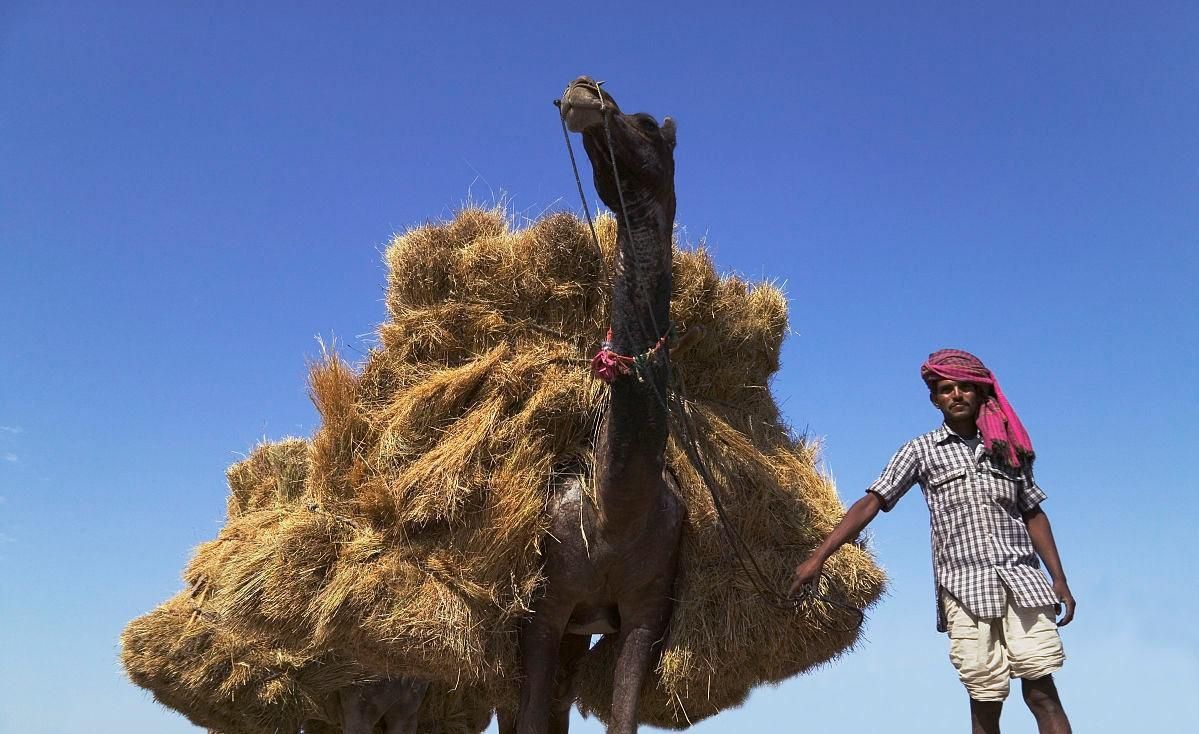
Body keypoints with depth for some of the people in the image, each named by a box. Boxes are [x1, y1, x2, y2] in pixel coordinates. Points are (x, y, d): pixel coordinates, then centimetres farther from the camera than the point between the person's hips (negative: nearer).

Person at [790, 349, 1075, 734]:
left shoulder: (1007, 448, 12)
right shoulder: (922, 450, 5)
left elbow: (1033, 515, 18)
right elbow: (871, 502, 0)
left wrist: (1059, 580, 11)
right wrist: (818, 556, -8)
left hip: (1021, 582, 2)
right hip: (965, 591, -1)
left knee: (1042, 691, -6)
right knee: (985, 702, 1)